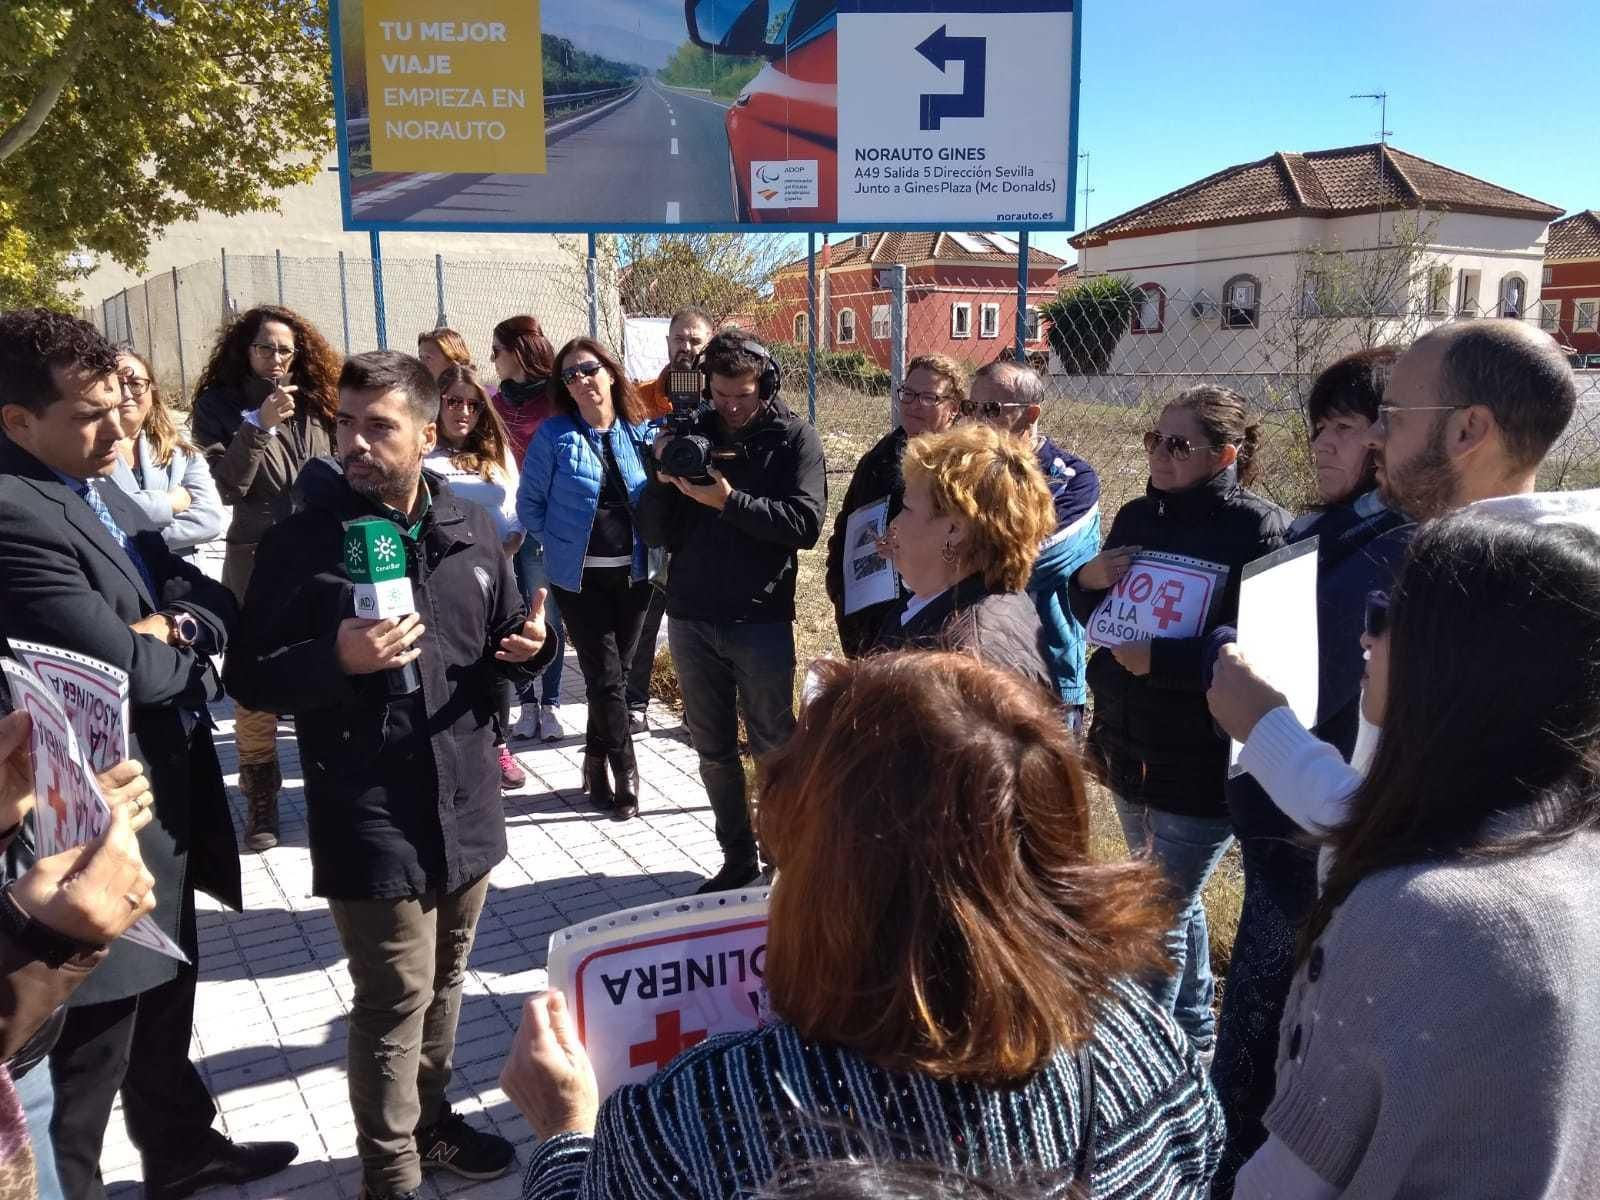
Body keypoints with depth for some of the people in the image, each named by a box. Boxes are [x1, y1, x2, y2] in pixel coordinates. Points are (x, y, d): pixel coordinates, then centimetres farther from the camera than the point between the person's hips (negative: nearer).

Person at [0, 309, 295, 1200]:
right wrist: (183, 646, -8)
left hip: (158, 809, 10)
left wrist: (179, 627, -15)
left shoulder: (104, 491, 7)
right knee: (86, 1055, 9)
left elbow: (218, 602, 7)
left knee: (164, 1004, 27)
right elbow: (127, 666, -29)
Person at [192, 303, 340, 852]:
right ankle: (261, 799, 12)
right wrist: (259, 424, -19)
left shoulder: (313, 406, 10)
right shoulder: (221, 405, 3)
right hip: (255, 558, -2)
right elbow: (230, 486, -9)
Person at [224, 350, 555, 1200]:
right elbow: (250, 679, -8)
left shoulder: (469, 530, 3)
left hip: (463, 803, 5)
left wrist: (531, 646, -10)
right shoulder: (302, 542, -9)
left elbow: (502, 648, 14)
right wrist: (336, 658, -26)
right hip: (370, 817, -5)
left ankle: (431, 1117, 43)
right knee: (395, 999, 3)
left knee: (445, 980, 21)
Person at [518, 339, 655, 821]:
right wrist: (563, 542, -2)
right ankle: (625, 775, 11)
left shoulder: (640, 433, 2)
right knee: (606, 676, -2)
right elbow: (529, 502, 0)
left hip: (633, 573, 3)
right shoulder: (554, 434, -6)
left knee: (610, 670, 13)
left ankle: (597, 763, 31)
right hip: (579, 577, -3)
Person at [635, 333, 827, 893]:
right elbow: (654, 534, 5)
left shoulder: (794, 438, -2)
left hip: (761, 620, -3)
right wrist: (663, 480, -12)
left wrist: (730, 501, -20)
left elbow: (806, 523, -14)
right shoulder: (687, 435, 6)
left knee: (775, 747, 4)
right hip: (690, 618, 4)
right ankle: (737, 855, 25)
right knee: (713, 749, 12)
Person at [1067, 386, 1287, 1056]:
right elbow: (1096, 618, 13)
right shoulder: (1138, 517, 5)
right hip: (1131, 749, 8)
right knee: (1175, 900, 24)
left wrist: (1158, 659, -28)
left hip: (1203, 765, -8)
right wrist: (1088, 581, -8)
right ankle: (1194, 1031, 44)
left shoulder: (1259, 530, -17)